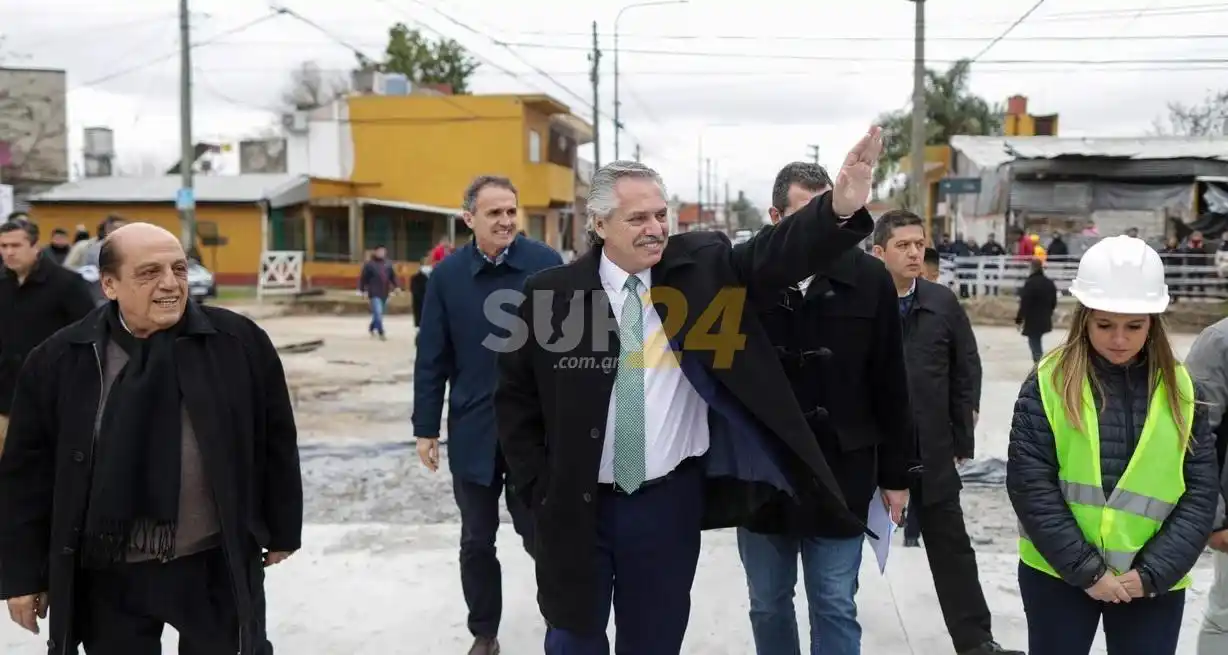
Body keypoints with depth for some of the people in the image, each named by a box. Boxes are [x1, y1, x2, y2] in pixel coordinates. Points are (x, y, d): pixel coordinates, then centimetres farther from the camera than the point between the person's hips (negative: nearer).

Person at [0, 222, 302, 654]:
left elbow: (275, 442, 2)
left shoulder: (240, 341, -7)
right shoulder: (59, 360, -5)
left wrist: (281, 532, 6)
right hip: (107, 573, 1)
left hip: (219, 563, 0)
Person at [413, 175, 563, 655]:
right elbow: (431, 359, 2)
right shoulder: (446, 275, -2)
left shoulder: (546, 264, -7)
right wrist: (426, 428, 2)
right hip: (473, 431, 2)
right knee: (477, 541, 15)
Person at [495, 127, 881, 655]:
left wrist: (842, 206, -35)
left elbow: (775, 254, -17)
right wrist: (539, 487, -3)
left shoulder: (701, 264, -2)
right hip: (577, 504, 0)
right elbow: (516, 396, 1)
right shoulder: (553, 293, -6)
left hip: (669, 500, 1)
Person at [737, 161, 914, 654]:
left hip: (841, 474, -1)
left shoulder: (869, 279, -6)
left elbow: (890, 386, 0)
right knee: (768, 606, 16)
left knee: (835, 609, 8)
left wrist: (896, 473, 3)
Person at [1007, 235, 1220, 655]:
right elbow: (1030, 485, -10)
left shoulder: (1179, 389, 0)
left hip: (1154, 584, 2)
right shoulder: (1049, 383, -7)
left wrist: (1154, 571, -10)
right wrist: (1085, 568, -13)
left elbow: (1201, 491, -1)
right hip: (1057, 574, -1)